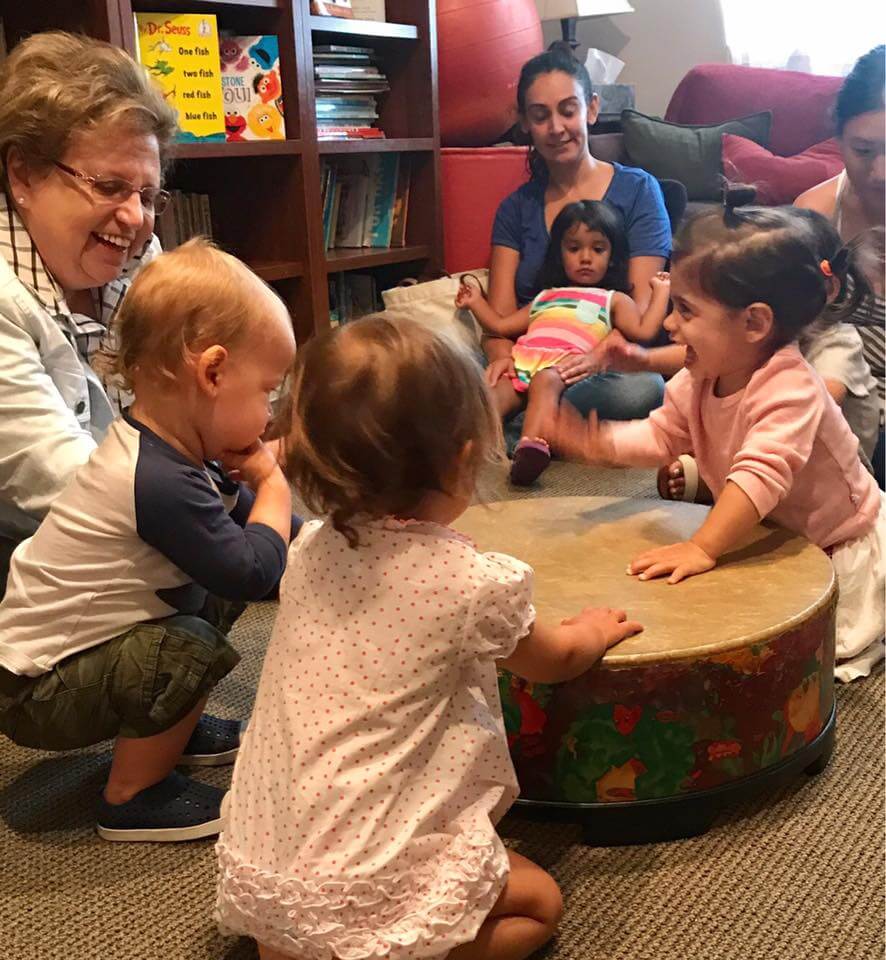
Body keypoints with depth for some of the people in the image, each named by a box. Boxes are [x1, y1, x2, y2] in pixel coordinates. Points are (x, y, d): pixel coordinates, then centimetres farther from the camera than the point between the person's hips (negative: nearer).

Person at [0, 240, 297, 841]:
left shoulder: (164, 451, -3)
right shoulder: (160, 483, -34)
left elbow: (236, 513, 12)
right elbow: (256, 571, -28)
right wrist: (273, 484, -14)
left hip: (82, 647, 10)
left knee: (217, 594, 6)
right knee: (191, 646, -28)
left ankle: (180, 729, 21)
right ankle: (132, 797, -7)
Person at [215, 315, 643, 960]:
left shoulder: (311, 549, -4)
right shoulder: (477, 584, -19)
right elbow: (553, 661, 4)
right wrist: (595, 631, 25)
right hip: (369, 879, -5)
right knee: (540, 903, 16)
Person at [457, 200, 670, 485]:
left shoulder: (613, 300, 27)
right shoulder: (545, 298, 40)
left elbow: (643, 331, 10)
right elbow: (501, 326, 41)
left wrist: (661, 291, 13)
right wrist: (476, 302, 37)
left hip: (562, 367, -4)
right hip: (521, 363, 5)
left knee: (545, 381, -39)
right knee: (494, 395, -27)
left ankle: (532, 449, -61)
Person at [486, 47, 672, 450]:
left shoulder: (637, 190, 7)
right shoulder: (516, 208, 16)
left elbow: (641, 309, -4)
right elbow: (499, 313, 6)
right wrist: (502, 356, -19)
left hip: (603, 371, 0)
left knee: (643, 389, -37)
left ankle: (514, 435, -20)